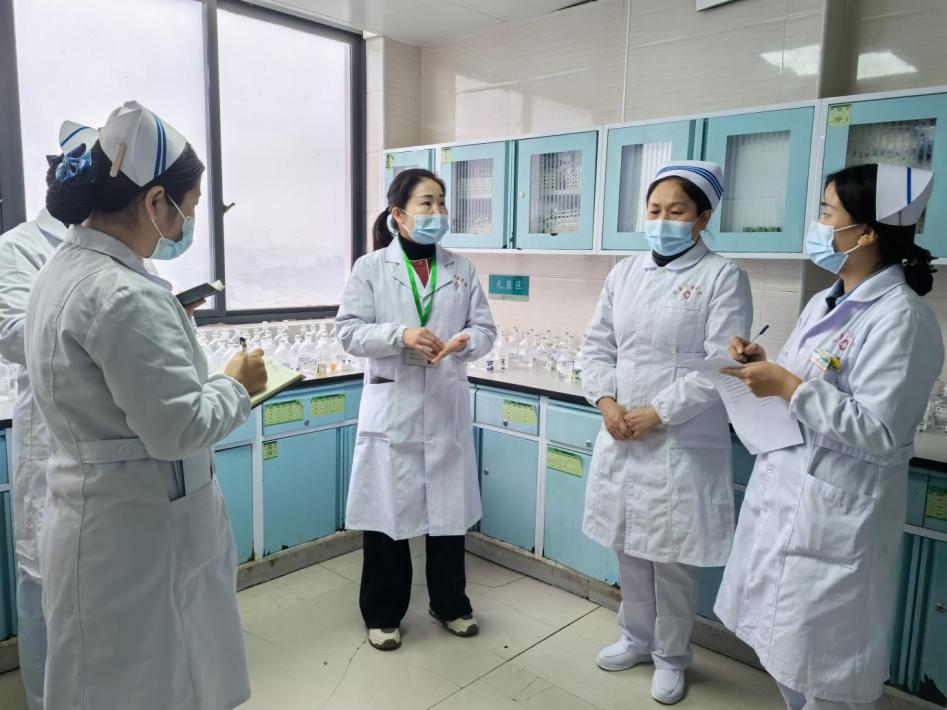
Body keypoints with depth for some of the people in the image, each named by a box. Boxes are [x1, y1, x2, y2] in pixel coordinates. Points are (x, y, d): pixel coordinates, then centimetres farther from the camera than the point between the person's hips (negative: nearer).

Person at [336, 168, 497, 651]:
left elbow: (485, 329, 5)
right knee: (386, 514, 6)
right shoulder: (371, 268, -1)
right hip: (392, 408, -2)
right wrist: (401, 335, -22)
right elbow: (349, 331, -6)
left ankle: (450, 604, 33)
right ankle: (382, 614, 26)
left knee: (449, 511, 13)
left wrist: (464, 342, -18)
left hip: (447, 408, 3)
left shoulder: (462, 269, 7)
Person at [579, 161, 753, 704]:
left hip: (684, 443, -5)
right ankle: (636, 637, 38)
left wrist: (658, 413, -16)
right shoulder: (625, 273, 9)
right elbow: (597, 345, 9)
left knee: (673, 558, 6)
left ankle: (671, 656, 29)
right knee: (630, 547, 17)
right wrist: (606, 401, -7)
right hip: (621, 437, 5)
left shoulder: (722, 276, -7)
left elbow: (721, 366, -14)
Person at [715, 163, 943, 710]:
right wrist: (765, 365, -1)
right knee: (784, 640, 22)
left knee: (824, 656, 8)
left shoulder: (899, 318, -18)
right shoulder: (826, 303, 9)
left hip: (835, 512, -9)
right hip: (785, 493, 9)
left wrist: (787, 387, -24)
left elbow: (878, 430, -23)